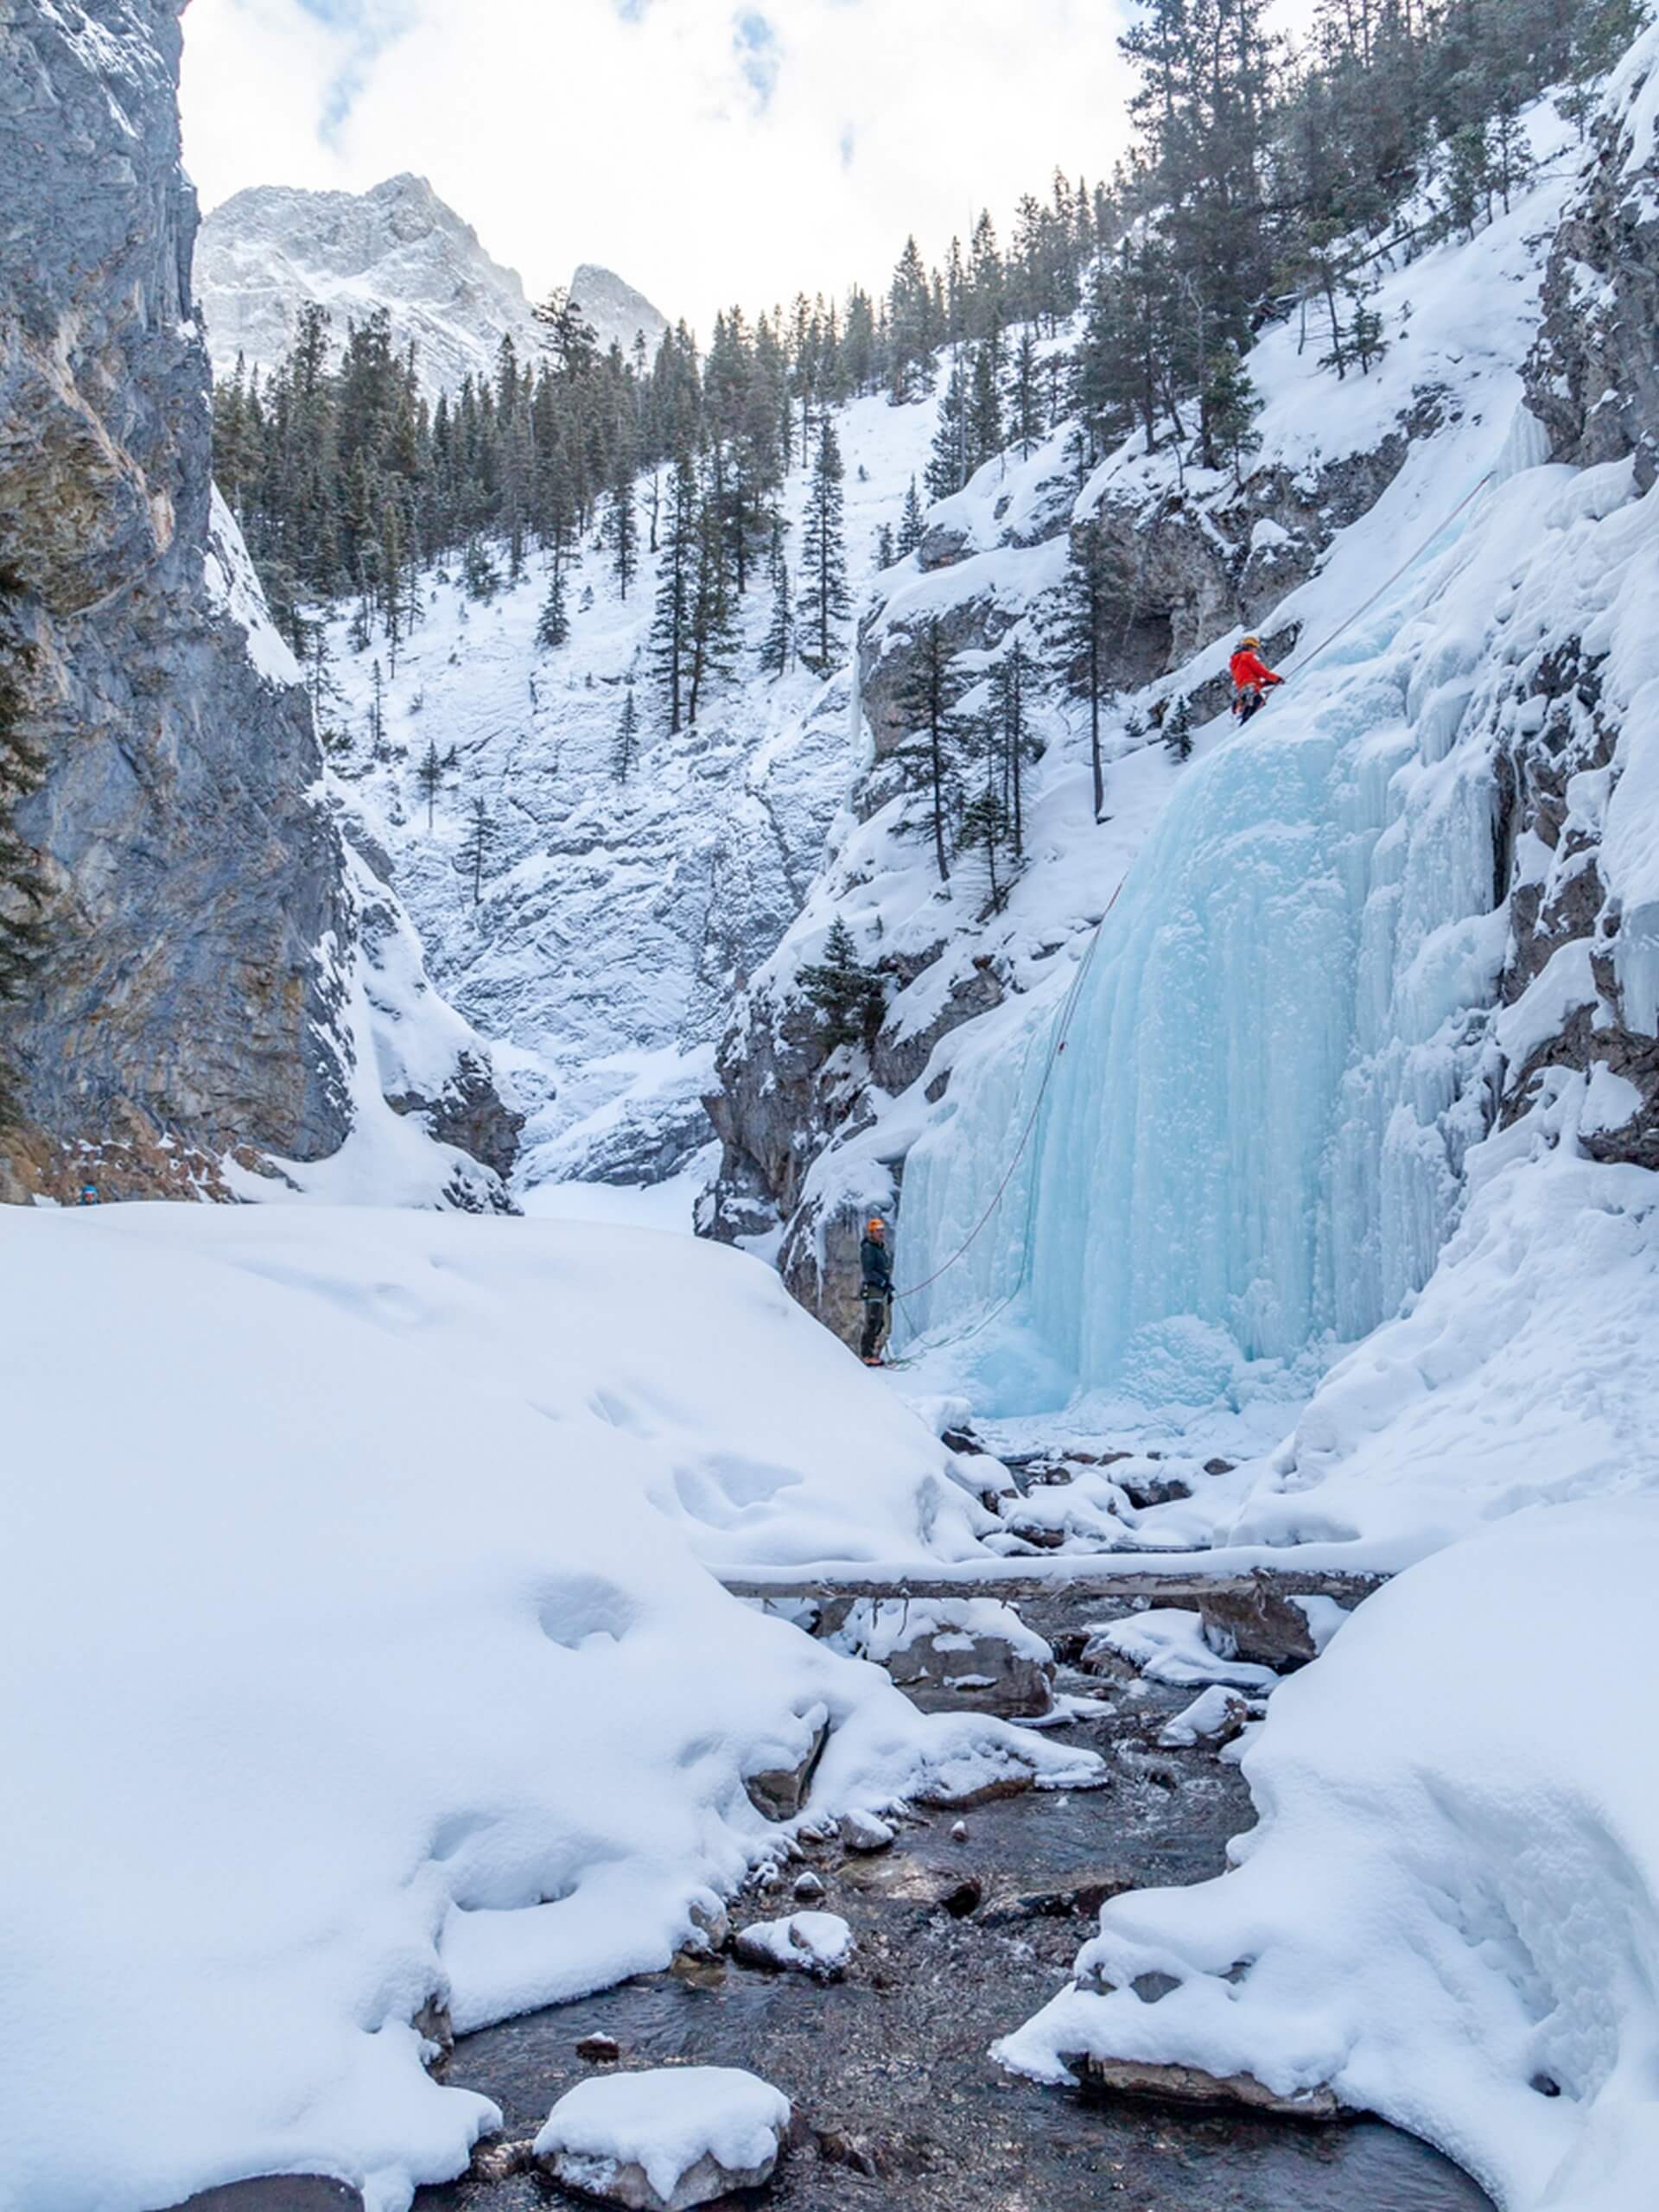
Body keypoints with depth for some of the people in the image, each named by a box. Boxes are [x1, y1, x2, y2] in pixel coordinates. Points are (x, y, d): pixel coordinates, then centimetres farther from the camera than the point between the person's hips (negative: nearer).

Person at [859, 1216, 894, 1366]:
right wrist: (883, 1282, -22)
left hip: (883, 1290, 9)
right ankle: (866, 1355, -12)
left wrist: (889, 1291, 21)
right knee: (873, 1323, -13)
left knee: (883, 1324, 7)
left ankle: (874, 1354, 9)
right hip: (873, 1289, -9)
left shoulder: (883, 1249, 20)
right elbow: (868, 1272, -16)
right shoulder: (867, 1249, -8)